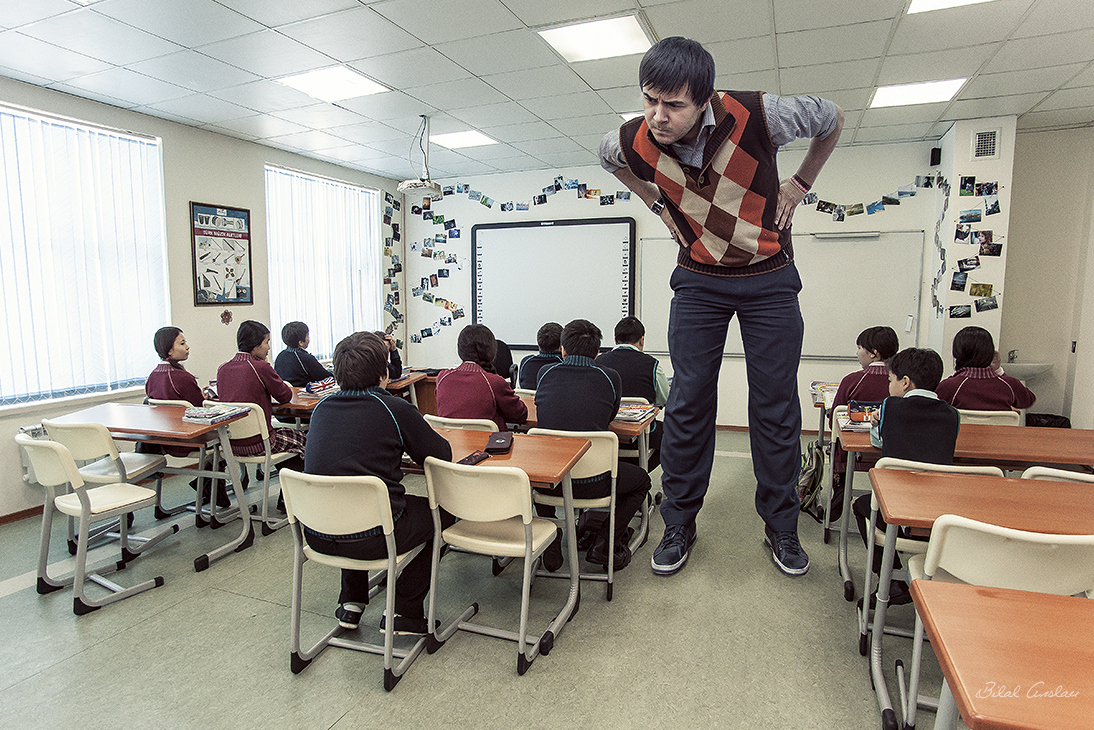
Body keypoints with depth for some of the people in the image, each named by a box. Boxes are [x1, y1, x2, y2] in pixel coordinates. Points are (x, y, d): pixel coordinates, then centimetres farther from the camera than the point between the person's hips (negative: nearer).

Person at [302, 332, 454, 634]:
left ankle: (351, 603, 36)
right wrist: (419, 432, 20)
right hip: (370, 539, -6)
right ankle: (405, 612, 19)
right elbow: (443, 455, 0)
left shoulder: (321, 408, 6)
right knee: (440, 508, 17)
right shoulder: (395, 409, -11)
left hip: (317, 535, 6)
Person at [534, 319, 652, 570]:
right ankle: (604, 545, 11)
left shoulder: (545, 373, 4)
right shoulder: (610, 377, -1)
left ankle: (549, 541, 24)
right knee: (641, 480, 26)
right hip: (592, 483, -2)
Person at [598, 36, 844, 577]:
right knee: (688, 404, 0)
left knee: (776, 406, 3)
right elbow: (607, 155, 13)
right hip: (699, 281, 1)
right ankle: (679, 524, 15)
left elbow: (832, 119, 0)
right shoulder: (635, 142, -15)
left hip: (769, 279, -1)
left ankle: (781, 526, 20)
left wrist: (799, 184, 1)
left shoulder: (758, 116, -21)